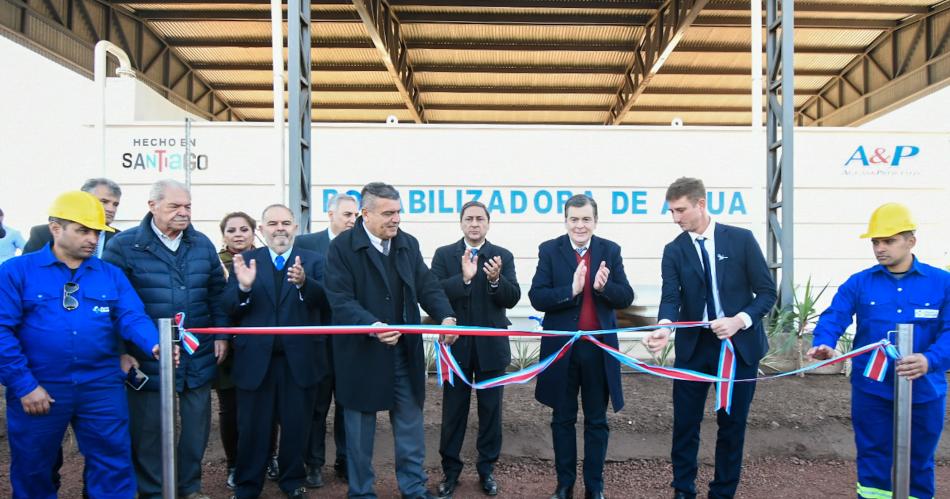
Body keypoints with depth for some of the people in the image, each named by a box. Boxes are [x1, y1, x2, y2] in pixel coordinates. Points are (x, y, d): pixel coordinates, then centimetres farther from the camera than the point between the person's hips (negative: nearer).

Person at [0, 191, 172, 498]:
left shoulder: (111, 275, 4)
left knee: (113, 464, 9)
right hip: (38, 389, -1)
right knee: (33, 470, 17)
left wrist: (154, 345, -26)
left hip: (101, 387, 2)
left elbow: (132, 318, -5)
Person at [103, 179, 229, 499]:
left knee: (197, 423, 13)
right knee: (148, 426, 9)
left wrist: (221, 334, 6)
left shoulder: (202, 244, 5)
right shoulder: (124, 245, -6)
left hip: (198, 356, 4)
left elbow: (217, 293, 11)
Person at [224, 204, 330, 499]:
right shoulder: (246, 260, 3)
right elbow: (230, 309, -5)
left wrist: (303, 283, -33)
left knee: (296, 425, 13)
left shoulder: (313, 261, 1)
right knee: (252, 427, 12)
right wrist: (243, 286, -25)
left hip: (299, 358, 0)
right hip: (256, 358, 0)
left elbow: (323, 300, -13)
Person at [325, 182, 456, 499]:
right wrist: (372, 326, -34)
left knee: (410, 423, 14)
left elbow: (428, 287, 2)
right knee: (361, 427, 12)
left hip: (405, 351, 4)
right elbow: (341, 300, -18)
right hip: (362, 353, -4)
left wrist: (445, 317, -17)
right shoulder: (342, 246, -11)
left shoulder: (409, 244, 5)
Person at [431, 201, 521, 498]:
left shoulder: (503, 256, 1)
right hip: (456, 345, -1)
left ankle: (487, 469, 28)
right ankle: (450, 470, 26)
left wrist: (496, 280, -28)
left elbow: (512, 299, -9)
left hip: (491, 346, 1)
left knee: (490, 410, 12)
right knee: (453, 411, 11)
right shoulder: (444, 254, -1)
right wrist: (464, 278, -28)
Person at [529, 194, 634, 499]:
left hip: (598, 348, 1)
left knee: (596, 421, 13)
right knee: (563, 419, 14)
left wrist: (603, 287, -24)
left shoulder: (610, 251, 0)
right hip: (561, 347, -1)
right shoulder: (549, 250, -4)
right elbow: (537, 297, -12)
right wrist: (571, 289, -27)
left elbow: (626, 297, -4)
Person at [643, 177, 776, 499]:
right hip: (693, 346, 1)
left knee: (732, 424, 10)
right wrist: (664, 327, -33)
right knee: (685, 423, 6)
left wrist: (739, 320, -19)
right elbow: (671, 297, -12)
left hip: (740, 345, -1)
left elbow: (767, 292, -3)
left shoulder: (741, 239, -4)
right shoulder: (673, 251, 0)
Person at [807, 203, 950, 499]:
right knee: (873, 464, 10)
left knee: (919, 464, 17)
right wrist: (824, 344, -32)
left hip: (924, 392, 0)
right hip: (871, 391, 0)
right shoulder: (859, 283, -1)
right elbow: (834, 317, -11)